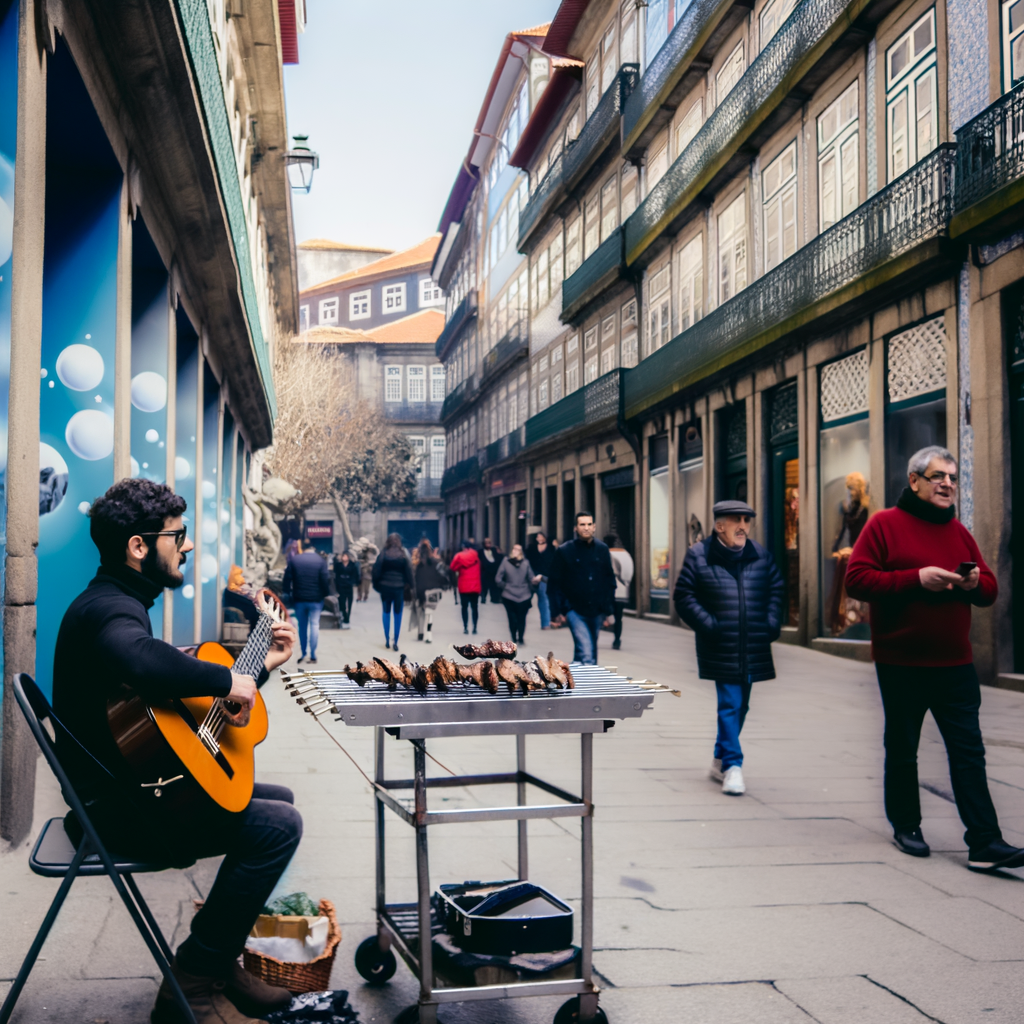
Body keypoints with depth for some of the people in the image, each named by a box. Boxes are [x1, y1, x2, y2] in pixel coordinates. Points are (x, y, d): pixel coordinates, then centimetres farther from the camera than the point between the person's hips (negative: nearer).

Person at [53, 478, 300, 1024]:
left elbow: (188, 708, 23)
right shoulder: (108, 609, -19)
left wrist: (263, 665, 19)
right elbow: (142, 662, -47)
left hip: (137, 781, 11)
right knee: (278, 825, -20)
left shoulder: (123, 603, 17)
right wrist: (226, 681, -30)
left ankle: (220, 961, 17)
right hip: (113, 805, -11)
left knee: (277, 799, 17)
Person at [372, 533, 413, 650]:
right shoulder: (403, 555, -3)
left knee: (386, 613, 13)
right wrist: (409, 586, 7)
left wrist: (376, 585, 6)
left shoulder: (383, 554, -3)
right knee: (398, 614, 4)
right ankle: (395, 642, 0)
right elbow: (409, 572, -2)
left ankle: (387, 640, 11)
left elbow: (376, 571, -3)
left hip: (385, 587, 1)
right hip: (399, 588, -1)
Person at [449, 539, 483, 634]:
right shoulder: (476, 556, 4)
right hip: (475, 586, 2)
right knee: (474, 607, 6)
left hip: (464, 586, -2)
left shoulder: (460, 556, -6)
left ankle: (465, 627, -1)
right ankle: (474, 627, 2)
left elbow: (452, 568, -3)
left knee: (465, 607, 4)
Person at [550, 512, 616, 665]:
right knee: (586, 653, -17)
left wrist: (609, 609, 5)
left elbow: (610, 579, 10)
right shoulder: (564, 551, -3)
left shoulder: (602, 549, 7)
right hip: (575, 611, -4)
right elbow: (556, 582, -2)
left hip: (597, 611, 4)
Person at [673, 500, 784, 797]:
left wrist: (772, 623, 6)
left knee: (739, 705, 13)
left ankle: (720, 760, 29)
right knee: (730, 704, -9)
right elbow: (683, 596, -2)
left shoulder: (760, 555, 8)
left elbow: (777, 587, 18)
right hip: (721, 649, -5)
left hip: (753, 648, 5)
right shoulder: (699, 556, -3)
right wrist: (707, 625, -10)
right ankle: (732, 766, -5)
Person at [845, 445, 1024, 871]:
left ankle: (984, 843, 0)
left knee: (969, 752, 0)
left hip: (955, 664, 4)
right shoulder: (884, 524, -4)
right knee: (902, 751, 9)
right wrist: (917, 578, -20)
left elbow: (989, 589, 16)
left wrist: (975, 583, -8)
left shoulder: (959, 532, 13)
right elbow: (856, 579, -13)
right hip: (901, 664, -4)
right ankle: (905, 827, 25)